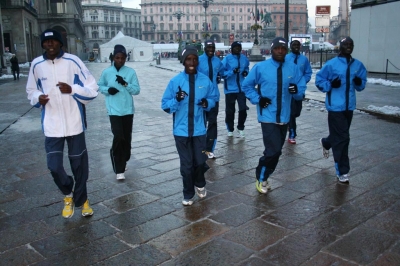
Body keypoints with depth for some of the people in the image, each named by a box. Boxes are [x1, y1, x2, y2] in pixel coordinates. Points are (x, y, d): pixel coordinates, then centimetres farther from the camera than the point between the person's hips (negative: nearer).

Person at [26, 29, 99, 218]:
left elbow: (93, 89, -5)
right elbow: (31, 90, 15)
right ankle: (68, 194, 30)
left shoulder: (73, 61, -7)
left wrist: (72, 89, -21)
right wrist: (38, 97, -7)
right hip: (51, 125, 1)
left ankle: (81, 199, 34)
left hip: (74, 123, -1)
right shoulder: (36, 65, 1)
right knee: (54, 166, -1)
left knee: (79, 164, 10)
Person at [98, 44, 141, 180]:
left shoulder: (131, 72, -1)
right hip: (114, 110, -2)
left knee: (127, 138, 11)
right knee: (118, 137, -12)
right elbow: (100, 86, 12)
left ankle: (123, 162, 35)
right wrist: (108, 90, -9)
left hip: (128, 110, 2)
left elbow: (137, 90, -2)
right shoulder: (106, 72, 0)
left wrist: (125, 83, -18)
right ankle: (119, 169, -3)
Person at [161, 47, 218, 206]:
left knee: (200, 161, 9)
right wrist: (176, 100, -26)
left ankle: (199, 184, 42)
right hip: (181, 130, -1)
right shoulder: (175, 81, -7)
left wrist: (207, 103, -13)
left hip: (199, 129, 1)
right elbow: (165, 105, -5)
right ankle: (188, 194, 27)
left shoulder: (205, 81, -3)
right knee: (186, 164, 7)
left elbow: (213, 98, 10)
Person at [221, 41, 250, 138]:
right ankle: (230, 129, 23)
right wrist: (232, 72, -24)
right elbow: (222, 73, -11)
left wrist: (246, 72, -2)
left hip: (242, 88, 3)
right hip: (230, 89, -2)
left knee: (243, 109, -3)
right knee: (230, 110, 6)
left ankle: (240, 128, 15)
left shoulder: (244, 59, 5)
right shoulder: (227, 59, -7)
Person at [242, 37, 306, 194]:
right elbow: (247, 86, 5)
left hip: (284, 117, 4)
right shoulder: (260, 67, -5)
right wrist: (257, 99, -9)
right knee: (274, 150, -13)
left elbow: (302, 88, 7)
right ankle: (261, 177, 12)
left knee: (275, 151, 13)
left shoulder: (293, 68, 3)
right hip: (268, 116, -4)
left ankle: (262, 176, 34)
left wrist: (297, 90, -16)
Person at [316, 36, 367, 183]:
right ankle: (342, 171, 4)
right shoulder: (331, 64, -8)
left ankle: (325, 142, 53)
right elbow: (319, 80, -3)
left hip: (349, 106, 6)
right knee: (342, 138, -6)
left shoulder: (358, 65, 7)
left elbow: (361, 85, 15)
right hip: (336, 106, -6)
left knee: (340, 135, 19)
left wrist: (359, 82, -8)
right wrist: (331, 85, -20)